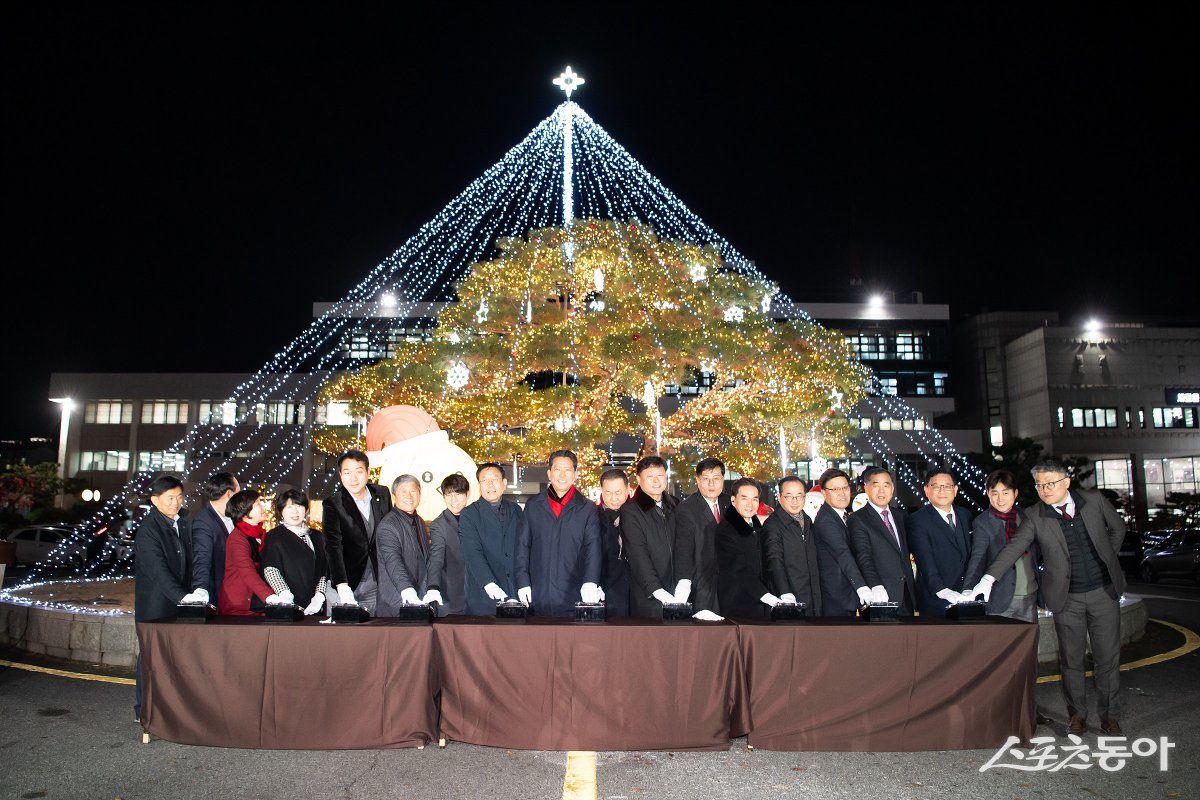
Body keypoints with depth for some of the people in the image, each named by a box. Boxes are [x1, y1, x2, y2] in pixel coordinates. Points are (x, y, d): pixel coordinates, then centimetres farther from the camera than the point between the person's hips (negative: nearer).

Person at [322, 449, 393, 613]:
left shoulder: (382, 494, 3)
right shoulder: (333, 504, -10)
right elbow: (333, 546, -20)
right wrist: (343, 588, -31)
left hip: (379, 582, 3)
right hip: (350, 585, -3)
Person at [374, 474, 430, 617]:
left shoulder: (419, 521, 16)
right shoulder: (387, 525, -11)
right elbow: (393, 562, -23)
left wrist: (431, 590, 13)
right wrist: (407, 590, -35)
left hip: (420, 600, 7)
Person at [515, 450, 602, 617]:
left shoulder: (587, 509, 6)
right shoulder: (533, 506, 11)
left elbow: (593, 549, -4)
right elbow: (522, 547, 9)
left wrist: (591, 581, -19)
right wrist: (523, 582, -1)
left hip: (573, 597, -1)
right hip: (538, 597, 1)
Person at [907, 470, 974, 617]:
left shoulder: (965, 515, 13)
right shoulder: (917, 520, -7)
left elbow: (972, 554, 16)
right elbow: (925, 561, -17)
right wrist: (942, 591, -28)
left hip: (968, 598, 5)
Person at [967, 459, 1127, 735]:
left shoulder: (1094, 500, -3)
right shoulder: (1036, 517, -8)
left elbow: (1117, 528, 13)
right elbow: (1013, 547, -17)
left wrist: (1106, 558, 9)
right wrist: (988, 579, -28)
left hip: (1104, 591, 1)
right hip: (1066, 598, -1)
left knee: (1108, 657, 7)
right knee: (1071, 659, 6)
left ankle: (1109, 716, 21)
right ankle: (1077, 715, 21)